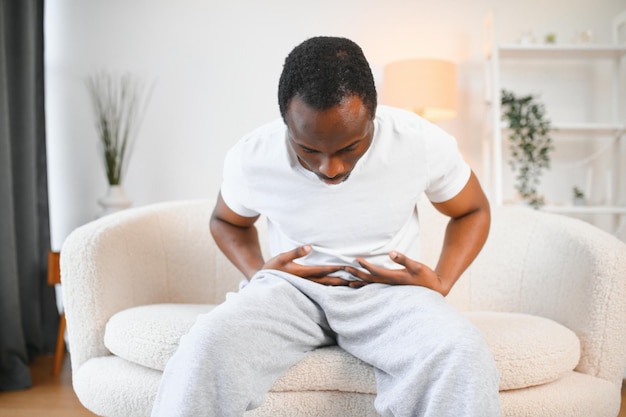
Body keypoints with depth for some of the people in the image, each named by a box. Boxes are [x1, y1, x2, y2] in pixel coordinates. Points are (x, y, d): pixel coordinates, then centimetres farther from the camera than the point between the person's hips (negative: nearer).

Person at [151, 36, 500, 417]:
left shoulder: (425, 144, -14)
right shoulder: (250, 158, -11)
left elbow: (473, 211, 6)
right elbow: (226, 220, 11)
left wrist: (441, 284, -10)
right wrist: (257, 275, -8)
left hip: (387, 288, 0)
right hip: (291, 286, 1)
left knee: (461, 356, -31)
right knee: (205, 347, -30)